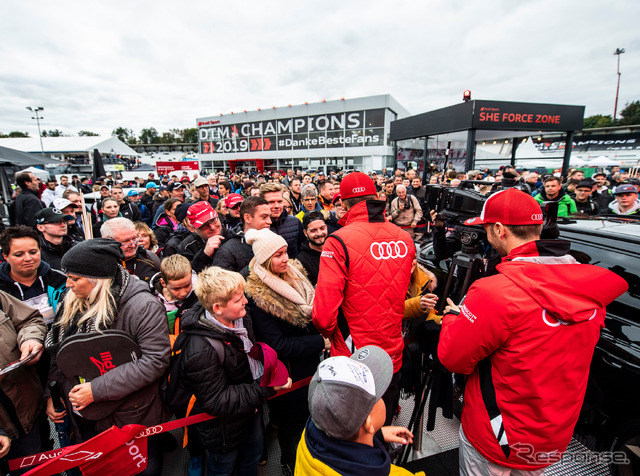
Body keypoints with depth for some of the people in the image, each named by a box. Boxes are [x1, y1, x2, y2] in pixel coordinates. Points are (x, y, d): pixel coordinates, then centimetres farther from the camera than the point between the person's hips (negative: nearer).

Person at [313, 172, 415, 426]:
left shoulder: (339, 241, -22)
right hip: (393, 356, 5)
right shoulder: (405, 238, -4)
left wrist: (330, 333, -2)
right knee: (382, 426, 28)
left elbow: (324, 314, -22)